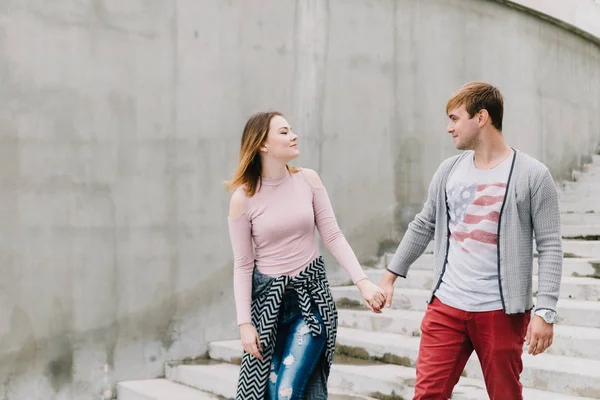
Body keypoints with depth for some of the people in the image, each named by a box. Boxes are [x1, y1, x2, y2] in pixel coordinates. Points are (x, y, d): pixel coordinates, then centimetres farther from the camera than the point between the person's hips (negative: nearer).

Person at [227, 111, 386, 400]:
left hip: (311, 293, 1)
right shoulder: (243, 198, -9)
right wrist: (244, 323, -8)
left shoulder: (308, 180, -3)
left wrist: (362, 281, -11)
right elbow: (242, 266, -5)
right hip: (268, 297, 0)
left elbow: (333, 237, 0)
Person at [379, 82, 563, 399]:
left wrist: (545, 312, -14)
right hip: (446, 306, 4)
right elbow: (423, 226, 18)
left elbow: (549, 247, -7)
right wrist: (391, 275, 18)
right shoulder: (449, 171, 8)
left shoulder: (532, 175, -6)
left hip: (501, 311, -4)